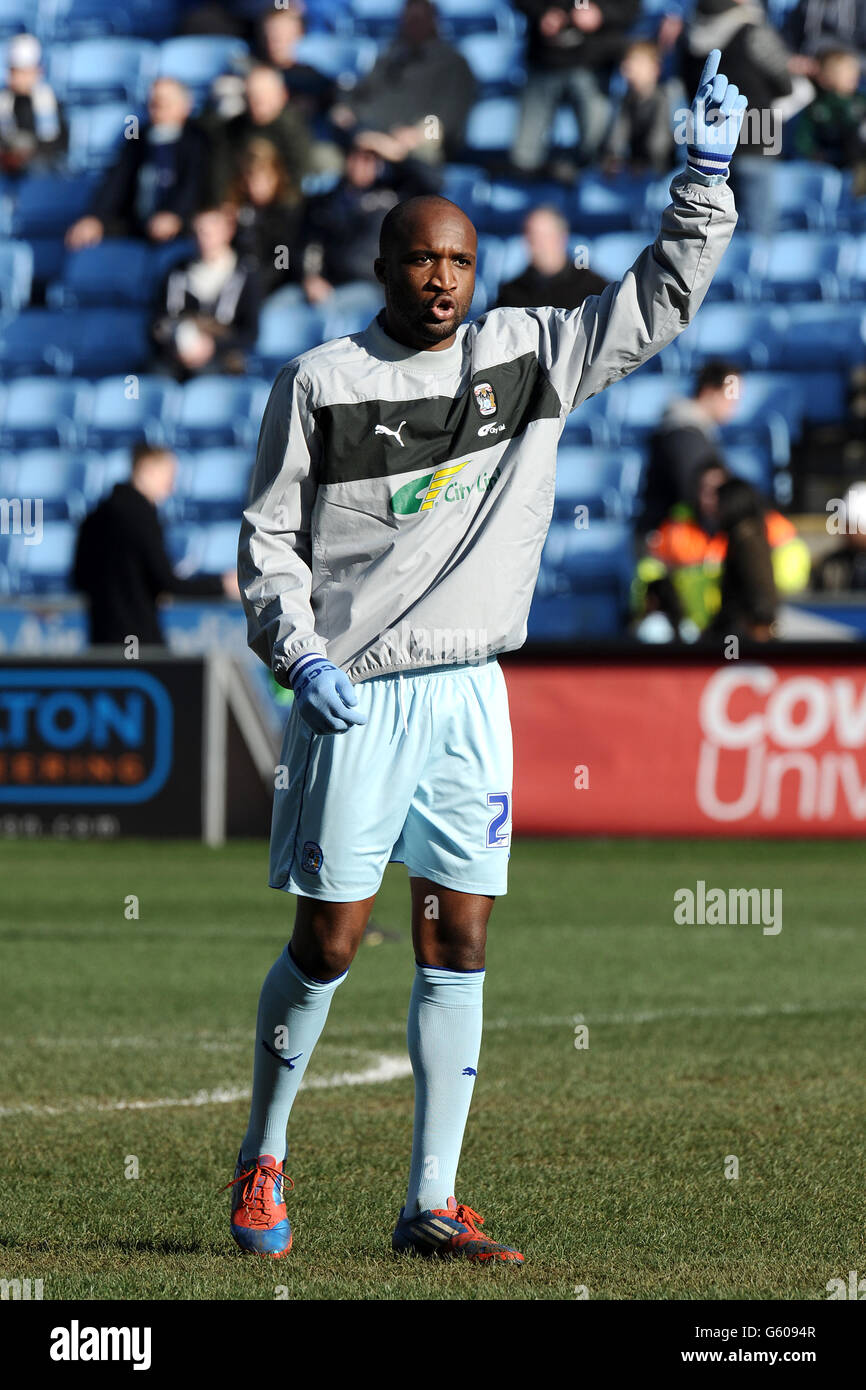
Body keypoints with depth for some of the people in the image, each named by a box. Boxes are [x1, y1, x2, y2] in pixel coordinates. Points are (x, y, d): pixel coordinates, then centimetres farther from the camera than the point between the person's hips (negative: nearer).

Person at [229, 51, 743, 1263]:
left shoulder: (526, 355, 8)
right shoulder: (321, 383, -1)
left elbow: (656, 304, 11)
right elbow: (268, 537, 1)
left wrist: (707, 176, 1)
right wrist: (302, 657, -11)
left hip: (468, 695, 3)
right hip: (354, 700, -3)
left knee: (458, 948, 2)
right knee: (329, 942, -2)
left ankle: (432, 1205, 7)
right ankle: (262, 1158, 19)